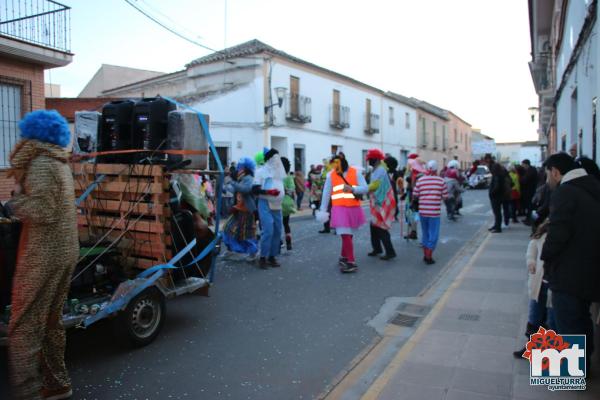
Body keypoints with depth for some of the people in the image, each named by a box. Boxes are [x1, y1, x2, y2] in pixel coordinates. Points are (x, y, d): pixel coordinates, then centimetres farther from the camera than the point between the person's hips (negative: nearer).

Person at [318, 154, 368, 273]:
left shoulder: (355, 173, 2)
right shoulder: (331, 175, 2)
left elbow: (365, 188, -3)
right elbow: (326, 193, 5)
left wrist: (352, 188, -21)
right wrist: (323, 210, 4)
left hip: (354, 209, 2)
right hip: (339, 209, -1)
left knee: (348, 235, 9)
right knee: (345, 235, -10)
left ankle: (344, 258, 27)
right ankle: (351, 262, -4)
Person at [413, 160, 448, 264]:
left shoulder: (420, 180, -1)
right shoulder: (441, 180, -4)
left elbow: (415, 195, 0)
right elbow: (445, 196, -2)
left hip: (422, 211, 3)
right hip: (434, 212, -3)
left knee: (425, 233, 18)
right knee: (433, 234, 5)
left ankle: (425, 255, 25)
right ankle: (429, 257, 3)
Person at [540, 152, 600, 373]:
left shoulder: (564, 192, -19)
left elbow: (558, 232, -24)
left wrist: (546, 257, -10)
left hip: (569, 272, -9)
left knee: (567, 322, 5)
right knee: (582, 317, 22)